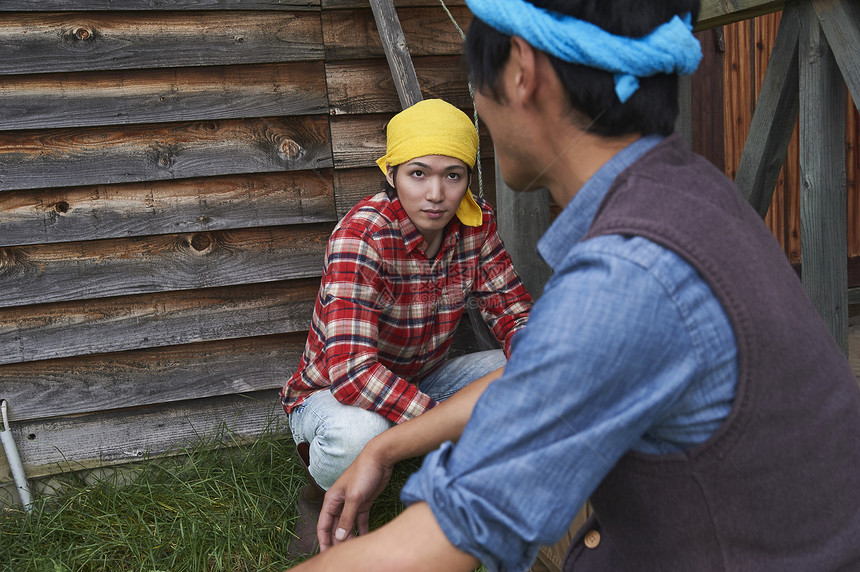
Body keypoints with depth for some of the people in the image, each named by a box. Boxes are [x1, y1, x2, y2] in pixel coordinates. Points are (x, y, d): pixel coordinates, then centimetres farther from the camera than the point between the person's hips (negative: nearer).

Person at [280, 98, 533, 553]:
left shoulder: (476, 224, -12)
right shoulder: (361, 235, -30)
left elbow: (515, 315, -5)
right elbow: (351, 371, -38)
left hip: (421, 381, 5)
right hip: (331, 395, -5)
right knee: (360, 430, -38)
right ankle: (320, 499, -1)